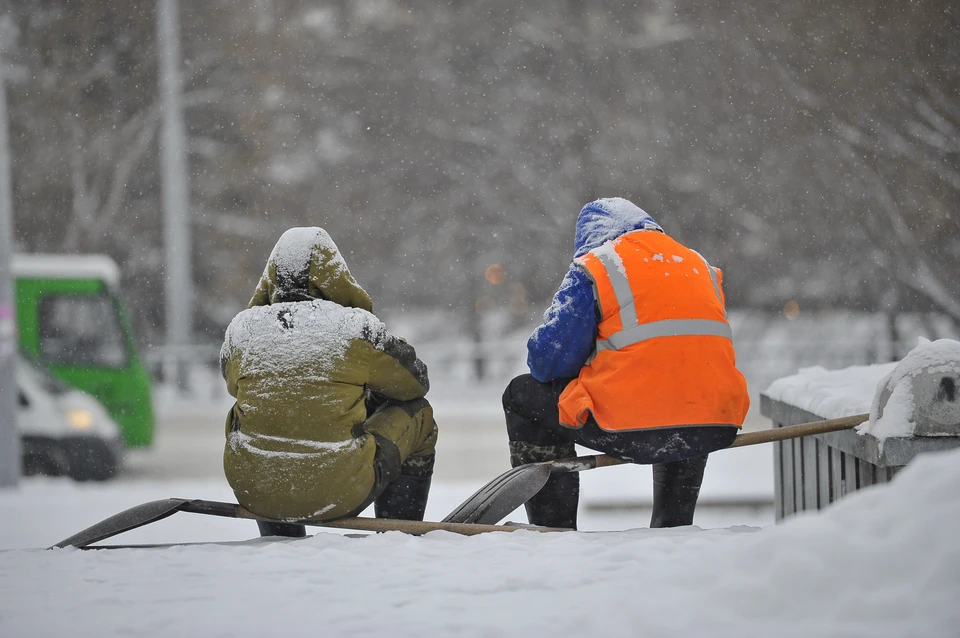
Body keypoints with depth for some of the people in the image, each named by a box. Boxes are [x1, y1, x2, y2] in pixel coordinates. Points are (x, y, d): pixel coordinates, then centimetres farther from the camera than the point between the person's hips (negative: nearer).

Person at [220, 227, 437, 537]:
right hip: (341, 494, -3)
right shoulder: (356, 326, -8)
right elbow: (415, 382, 8)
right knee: (417, 415, 20)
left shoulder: (241, 327, 1)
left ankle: (278, 535, 39)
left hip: (256, 493, 3)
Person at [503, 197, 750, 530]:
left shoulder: (593, 268, 3)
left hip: (631, 428, -5)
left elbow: (547, 358, -1)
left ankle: (554, 530, 17)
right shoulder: (701, 266, 20)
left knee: (523, 396, 20)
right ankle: (673, 525, 36)